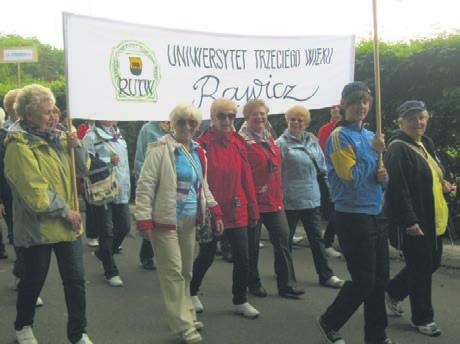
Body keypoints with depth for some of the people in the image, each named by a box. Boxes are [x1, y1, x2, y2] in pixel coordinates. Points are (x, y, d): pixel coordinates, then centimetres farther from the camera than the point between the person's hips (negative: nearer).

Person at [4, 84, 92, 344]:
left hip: (68, 224, 6)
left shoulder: (56, 137, 7)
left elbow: (81, 168, 12)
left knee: (76, 280, 8)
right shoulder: (19, 145, -16)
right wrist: (65, 211, -16)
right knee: (34, 282, 13)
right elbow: (34, 192, -22)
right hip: (37, 227, -6)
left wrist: (76, 145, -5)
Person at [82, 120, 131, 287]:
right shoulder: (91, 136, -11)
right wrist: (108, 162, -21)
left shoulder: (118, 134, 13)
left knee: (124, 226, 10)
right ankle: (111, 272, 18)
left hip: (121, 191, 7)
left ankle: (103, 252, 36)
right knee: (107, 232, 4)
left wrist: (127, 185, 18)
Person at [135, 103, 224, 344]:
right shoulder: (160, 149, -10)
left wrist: (215, 211, 13)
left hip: (189, 221, 7)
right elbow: (145, 185, -13)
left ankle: (187, 316, 29)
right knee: (174, 272, -3)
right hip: (166, 221, -7)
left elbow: (202, 185, 21)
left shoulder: (198, 152, 12)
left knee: (186, 272, 15)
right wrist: (144, 220, -18)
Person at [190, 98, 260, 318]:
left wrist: (252, 208, 6)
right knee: (206, 256, 11)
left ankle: (240, 301, 24)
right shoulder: (202, 144, -10)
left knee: (242, 257, 6)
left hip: (236, 211, 4)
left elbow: (247, 178, 5)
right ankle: (191, 292, 37)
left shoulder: (238, 143, 4)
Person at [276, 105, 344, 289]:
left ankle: (325, 275, 15)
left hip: (312, 197, 5)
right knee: (286, 237, 11)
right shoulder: (282, 143, -8)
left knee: (316, 237, 9)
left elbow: (321, 165, 12)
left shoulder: (312, 140, 7)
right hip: (290, 199, -4)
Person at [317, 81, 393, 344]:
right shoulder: (340, 136, -10)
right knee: (364, 281, -3)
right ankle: (329, 322, 18)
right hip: (353, 216, -7)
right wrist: (375, 152, -12)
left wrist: (383, 176, -5)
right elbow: (352, 175, -18)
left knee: (379, 280, 11)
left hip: (376, 214, 7)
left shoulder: (370, 136, 13)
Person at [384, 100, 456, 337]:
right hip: (413, 222, -9)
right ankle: (422, 318, 20)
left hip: (433, 220, 9)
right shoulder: (398, 149, -16)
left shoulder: (426, 144, 13)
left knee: (432, 263, 17)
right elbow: (397, 188, -23)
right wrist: (409, 221, -24)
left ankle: (393, 293, 35)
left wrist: (443, 185, 8)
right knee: (421, 269, 2)